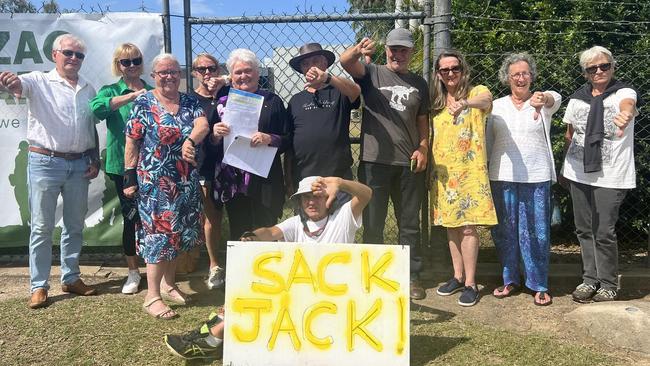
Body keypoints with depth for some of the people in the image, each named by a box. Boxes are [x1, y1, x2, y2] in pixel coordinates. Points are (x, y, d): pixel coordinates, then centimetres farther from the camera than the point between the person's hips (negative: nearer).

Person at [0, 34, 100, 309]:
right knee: (41, 227, 2)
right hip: (45, 162, -4)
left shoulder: (88, 90, 11)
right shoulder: (39, 82, -3)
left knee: (75, 225, 12)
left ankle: (71, 278, 25)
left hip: (79, 165, 5)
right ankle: (39, 286, 10)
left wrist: (95, 161, 9)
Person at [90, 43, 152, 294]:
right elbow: (97, 107, -21)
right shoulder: (111, 91, 2)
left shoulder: (152, 92, 8)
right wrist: (133, 95, -24)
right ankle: (133, 272, 21)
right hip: (123, 165, -1)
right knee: (130, 218, 5)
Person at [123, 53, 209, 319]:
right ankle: (152, 296, 3)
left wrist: (190, 140, -30)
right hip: (154, 182, -5)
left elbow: (203, 125, -10)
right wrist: (130, 178, -8)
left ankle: (169, 283, 28)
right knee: (159, 233, -4)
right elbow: (132, 144, -4)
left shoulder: (190, 103, 8)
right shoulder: (143, 104, -3)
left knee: (179, 233, 12)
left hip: (186, 182, 5)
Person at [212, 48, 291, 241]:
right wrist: (215, 135, -9)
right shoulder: (223, 103, 12)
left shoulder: (272, 101, 6)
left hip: (265, 183, -2)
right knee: (238, 237, 6)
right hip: (233, 183, 2)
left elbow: (288, 140, 3)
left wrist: (269, 139, -16)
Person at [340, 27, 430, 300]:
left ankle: (412, 277, 19)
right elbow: (345, 61, -15)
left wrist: (423, 148, -2)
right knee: (373, 224, 5)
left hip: (409, 164, 3)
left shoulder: (419, 84, 14)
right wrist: (357, 51, -37)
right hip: (374, 160, -2)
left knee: (410, 224, 9)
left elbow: (422, 121, 16)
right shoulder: (372, 73, 5)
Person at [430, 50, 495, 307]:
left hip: (469, 170, -5)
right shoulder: (436, 102, 13)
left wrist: (466, 103, -50)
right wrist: (432, 167, 7)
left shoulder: (476, 92, -4)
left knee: (467, 226, -6)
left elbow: (486, 100, -29)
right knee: (451, 225, 10)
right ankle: (458, 276, 22)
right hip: (443, 171, 5)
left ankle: (470, 283, 3)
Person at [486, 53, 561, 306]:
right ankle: (510, 280, 23)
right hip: (502, 177, 2)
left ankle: (539, 285, 14)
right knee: (504, 231, 8)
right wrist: (484, 176, 8)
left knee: (536, 232, 1)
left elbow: (556, 100, -24)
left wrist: (544, 98, -48)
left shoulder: (543, 103, 1)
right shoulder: (497, 106, 7)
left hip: (536, 178, -2)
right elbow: (488, 141, 11)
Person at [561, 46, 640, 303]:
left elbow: (628, 105, -30)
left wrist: (625, 115, -54)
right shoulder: (578, 98, 8)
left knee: (604, 232, -4)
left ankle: (608, 285, 13)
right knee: (584, 229, 9)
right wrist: (568, 164, 13)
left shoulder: (623, 92, -5)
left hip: (611, 175, -4)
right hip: (579, 173, 5)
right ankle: (590, 279, 24)